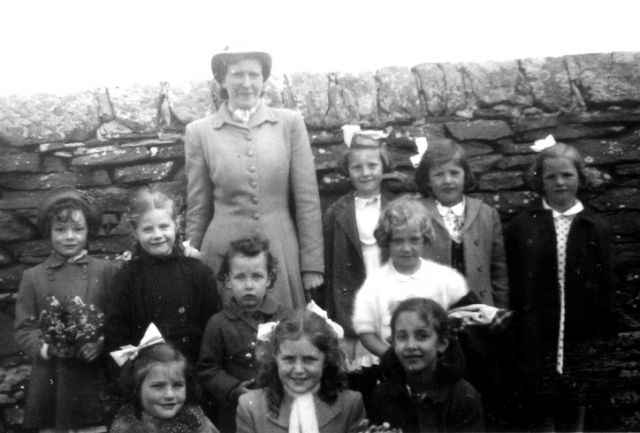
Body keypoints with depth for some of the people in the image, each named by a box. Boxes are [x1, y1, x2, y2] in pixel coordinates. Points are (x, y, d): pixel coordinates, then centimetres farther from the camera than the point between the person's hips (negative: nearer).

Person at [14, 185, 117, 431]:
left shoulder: (104, 271, 4)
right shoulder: (32, 277, 7)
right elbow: (23, 330, 5)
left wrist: (101, 343, -15)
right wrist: (46, 348, -12)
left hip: (93, 382, -1)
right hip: (50, 383, 1)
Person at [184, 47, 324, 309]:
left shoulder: (290, 123, 3)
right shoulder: (199, 132, 2)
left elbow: (307, 200, 3)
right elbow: (198, 210, 7)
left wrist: (312, 265, 1)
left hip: (282, 255, 1)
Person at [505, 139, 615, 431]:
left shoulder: (594, 229, 4)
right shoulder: (521, 227, 1)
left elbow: (604, 287, 3)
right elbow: (513, 286, 0)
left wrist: (604, 338, -1)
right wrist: (512, 332, -4)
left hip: (580, 340, 1)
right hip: (534, 339, -1)